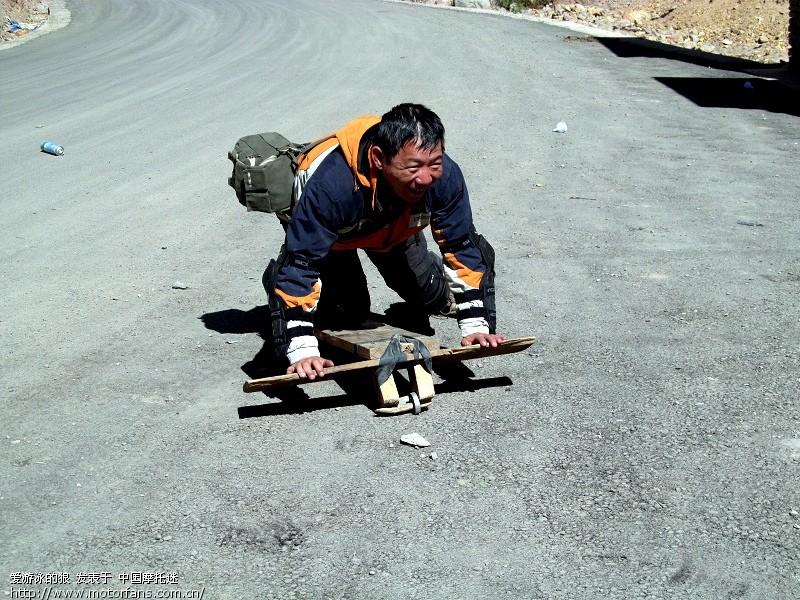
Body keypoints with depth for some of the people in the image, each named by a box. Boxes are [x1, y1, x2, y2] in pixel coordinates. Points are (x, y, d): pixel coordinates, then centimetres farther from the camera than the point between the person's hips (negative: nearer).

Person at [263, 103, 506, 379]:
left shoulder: (445, 175, -35)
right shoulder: (331, 185, -48)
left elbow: (461, 247, -22)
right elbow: (299, 265, -44)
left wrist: (475, 324, -26)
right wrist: (301, 350, -49)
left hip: (395, 227, 4)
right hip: (320, 229, -3)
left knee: (436, 298, -3)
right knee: (344, 315, -10)